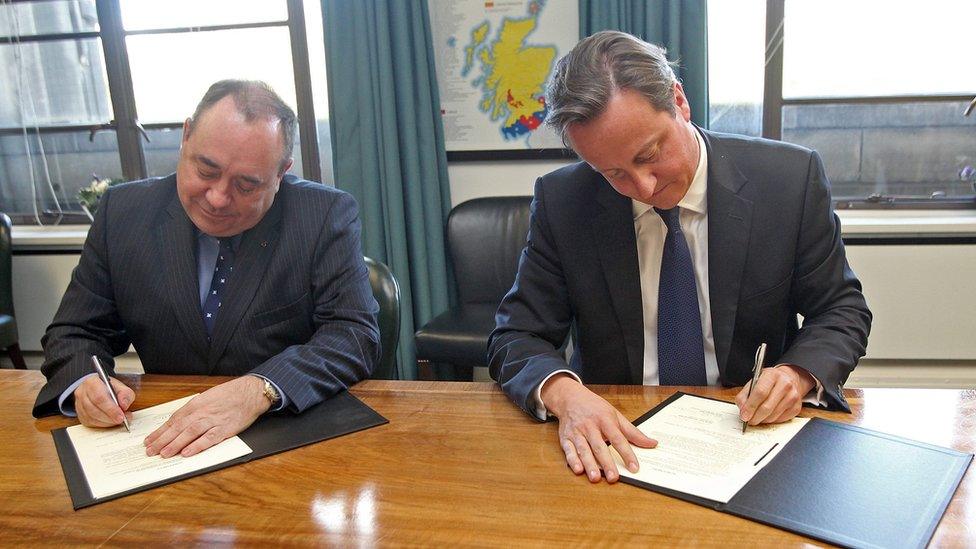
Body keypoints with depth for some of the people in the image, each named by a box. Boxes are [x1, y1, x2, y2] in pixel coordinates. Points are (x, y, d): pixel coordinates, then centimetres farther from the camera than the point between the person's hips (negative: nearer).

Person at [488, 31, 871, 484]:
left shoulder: (792, 179, -9)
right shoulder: (561, 202, -8)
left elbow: (842, 311, 2)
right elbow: (516, 336, -5)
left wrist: (799, 373, -20)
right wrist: (563, 393, -27)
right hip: (614, 441, -1)